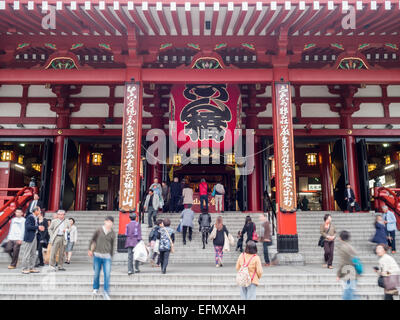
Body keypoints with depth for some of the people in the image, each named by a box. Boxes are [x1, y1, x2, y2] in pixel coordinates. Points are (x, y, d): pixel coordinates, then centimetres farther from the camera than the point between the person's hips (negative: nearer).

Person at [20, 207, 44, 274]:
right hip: (29, 238, -9)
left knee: (33, 254, 13)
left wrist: (40, 228, -3)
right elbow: (28, 226, -23)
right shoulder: (29, 217, -13)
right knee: (27, 254, -1)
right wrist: (37, 227, -21)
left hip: (34, 237, 9)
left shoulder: (36, 218, 13)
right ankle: (25, 269, 6)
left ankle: (31, 268, 20)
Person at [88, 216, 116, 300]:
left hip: (107, 256, 0)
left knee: (107, 274, -7)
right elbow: (92, 239, 11)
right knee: (96, 273, 10)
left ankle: (106, 292, 1)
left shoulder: (112, 233, 4)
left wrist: (111, 255, 16)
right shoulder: (99, 230, 0)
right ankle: (95, 288, 32)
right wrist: (90, 249, 11)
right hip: (97, 255, 0)